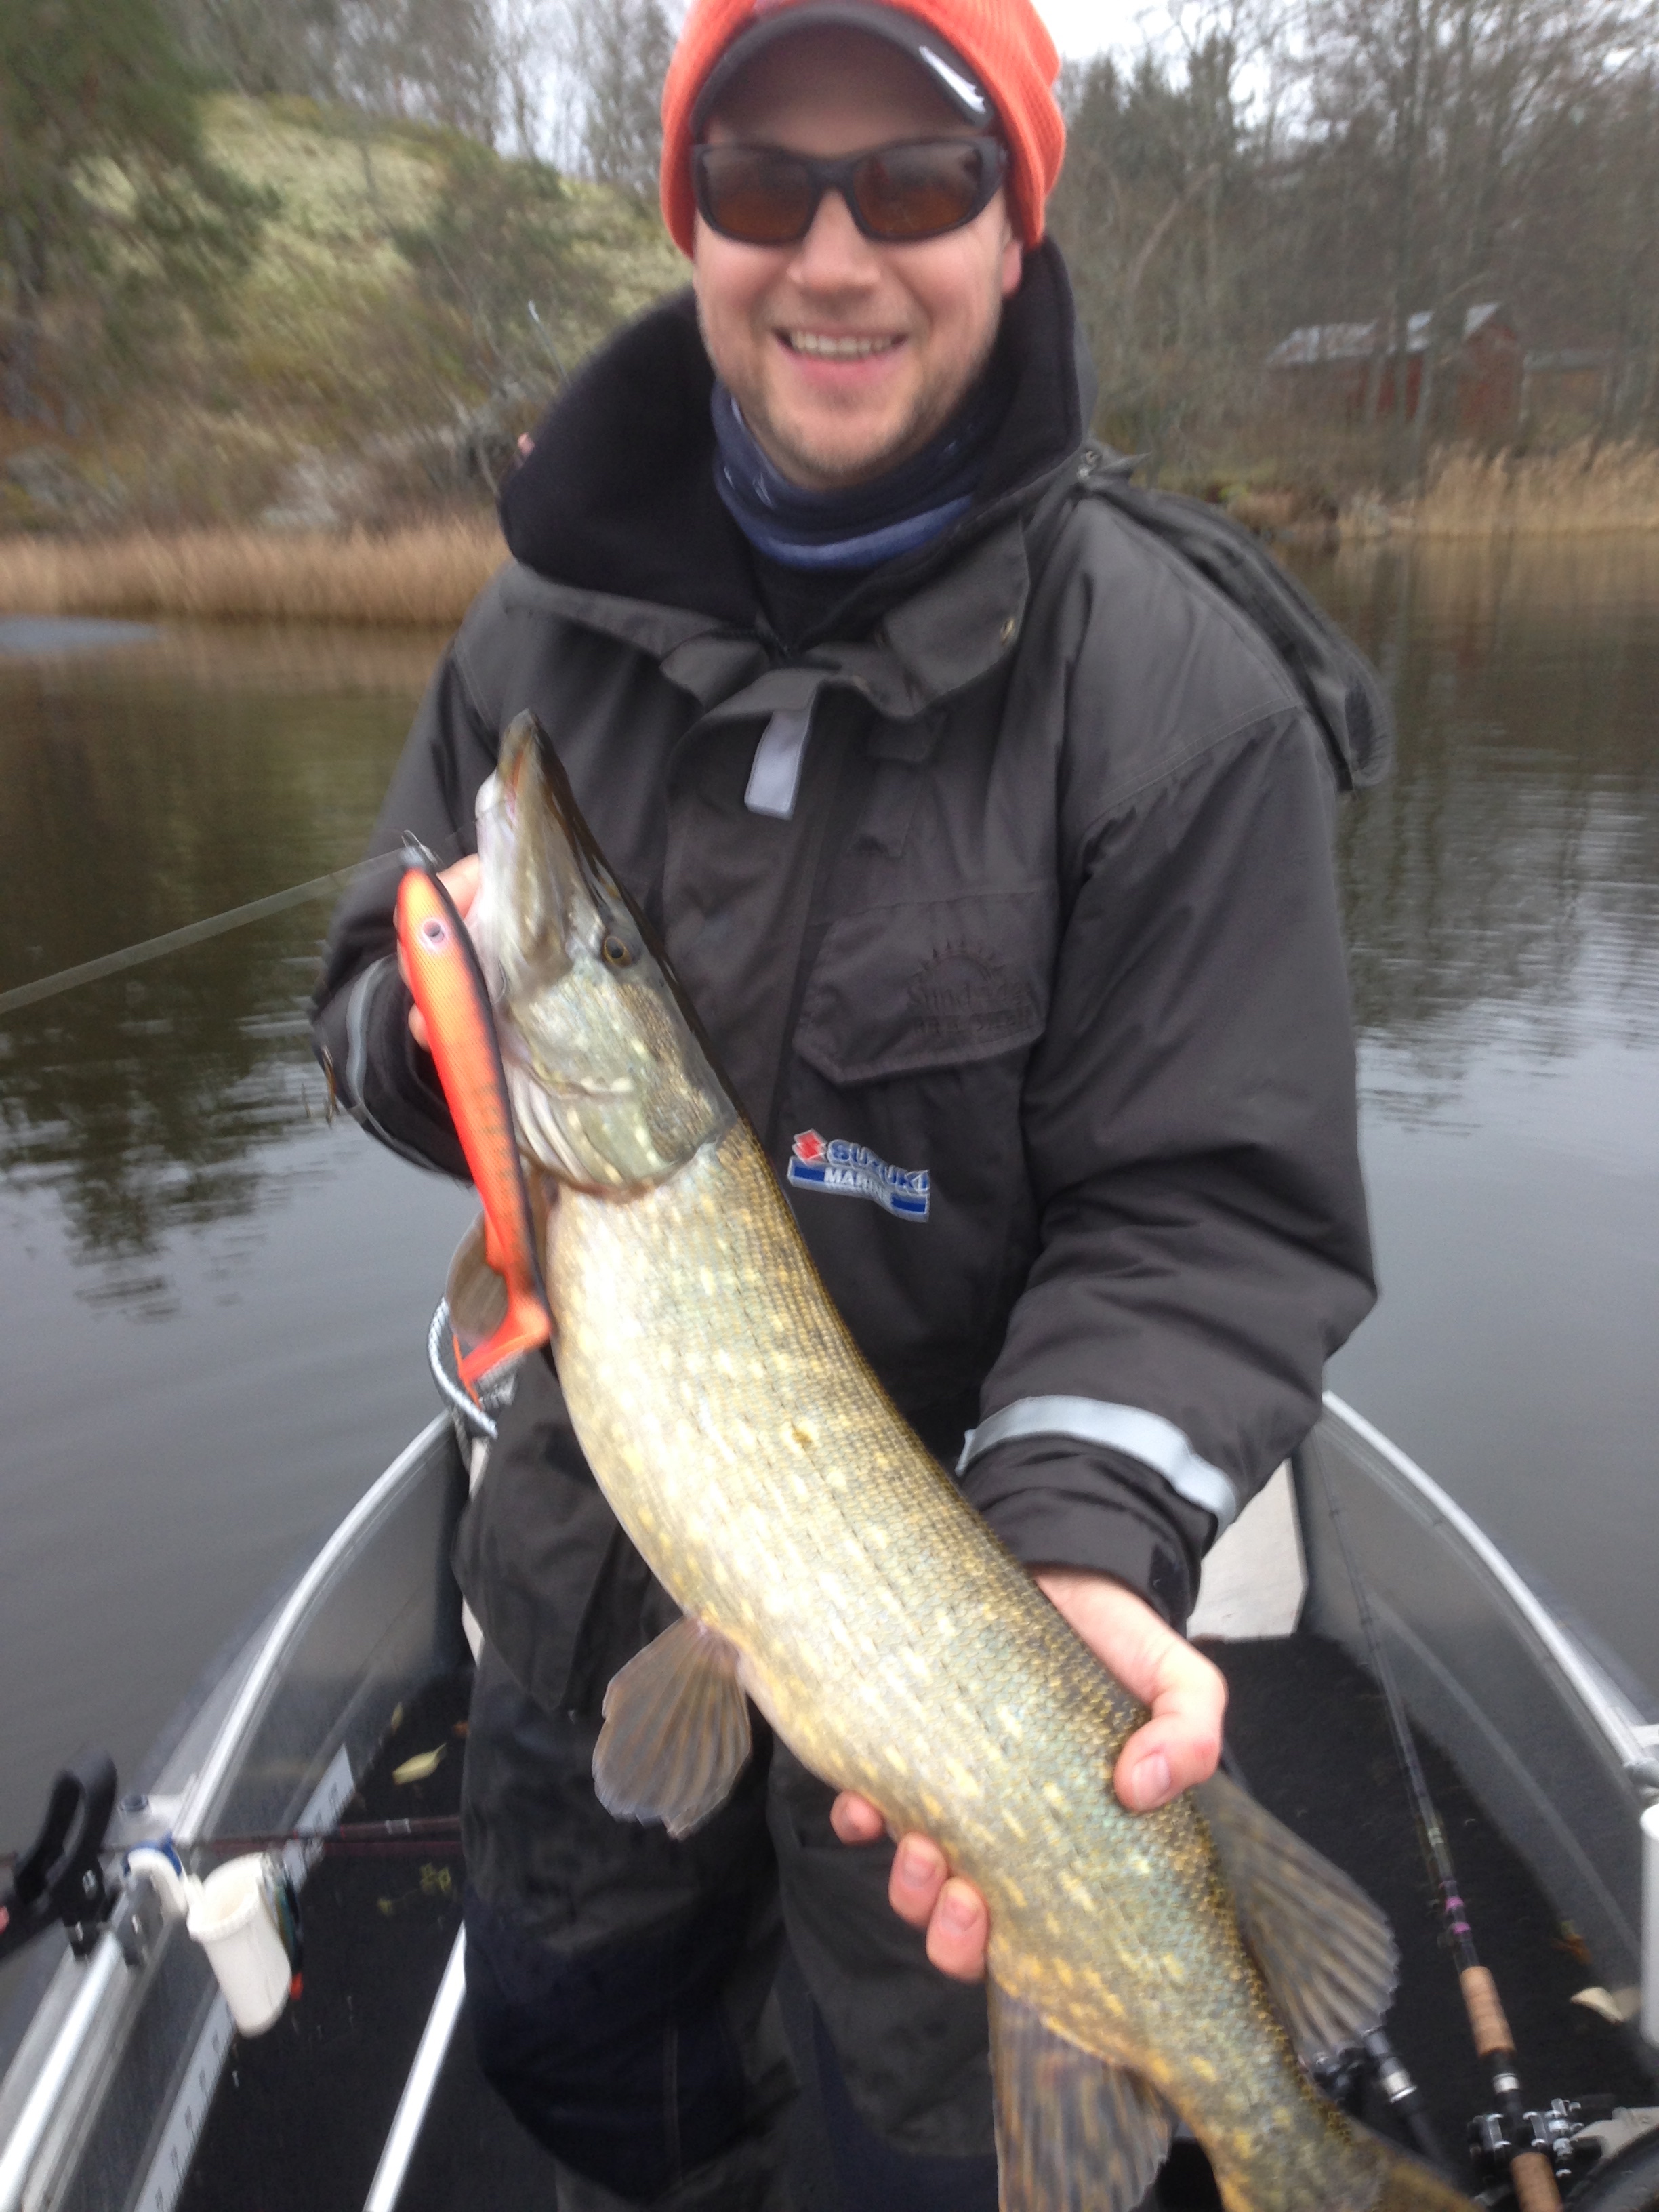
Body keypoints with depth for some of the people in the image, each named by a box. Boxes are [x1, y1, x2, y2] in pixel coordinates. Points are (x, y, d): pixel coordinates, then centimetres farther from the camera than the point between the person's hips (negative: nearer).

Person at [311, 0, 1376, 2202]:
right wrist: (444, 1009, -20)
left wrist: (1083, 1537, -35)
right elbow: (376, 1004, 3)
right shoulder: (554, 615, -3)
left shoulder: (1180, 689, -18)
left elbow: (1219, 1213, -19)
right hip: (594, 1531, 5)